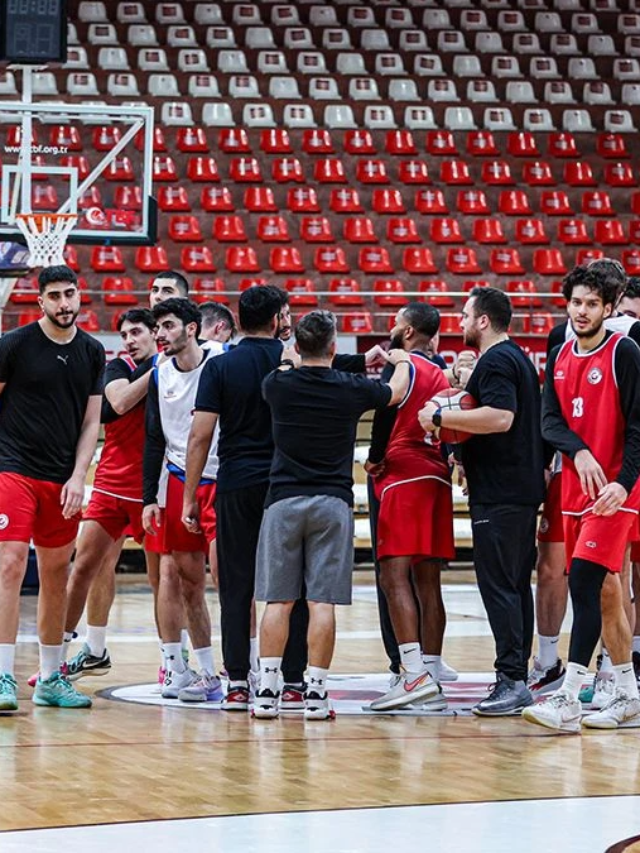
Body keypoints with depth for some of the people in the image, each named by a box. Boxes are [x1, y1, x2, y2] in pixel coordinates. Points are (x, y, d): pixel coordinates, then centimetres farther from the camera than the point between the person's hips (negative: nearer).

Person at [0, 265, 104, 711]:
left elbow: (91, 422, 10)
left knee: (57, 575, 10)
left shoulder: (92, 352, 8)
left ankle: (51, 678, 20)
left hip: (63, 481, 5)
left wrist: (78, 477, -1)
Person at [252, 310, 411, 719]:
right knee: (322, 601, -2)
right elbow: (396, 392, 20)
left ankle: (268, 690, 0)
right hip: (332, 502, -1)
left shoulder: (278, 384, -2)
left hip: (284, 501, 1)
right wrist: (401, 361, 41)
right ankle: (317, 693, -3)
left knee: (279, 600, 3)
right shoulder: (351, 389, -1)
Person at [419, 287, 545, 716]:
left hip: (499, 495, -10)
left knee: (499, 586, -10)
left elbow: (500, 417, -26)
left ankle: (511, 680, -13)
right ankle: (518, 678, 15)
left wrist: (440, 417, -20)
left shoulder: (495, 361, -12)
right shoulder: (519, 358, 20)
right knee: (516, 584, 12)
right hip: (524, 487, 10)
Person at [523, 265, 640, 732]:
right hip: (576, 487, 7)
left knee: (584, 583, -16)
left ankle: (568, 701, -19)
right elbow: (550, 419, 4)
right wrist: (579, 452, -16)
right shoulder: (560, 357, 12)